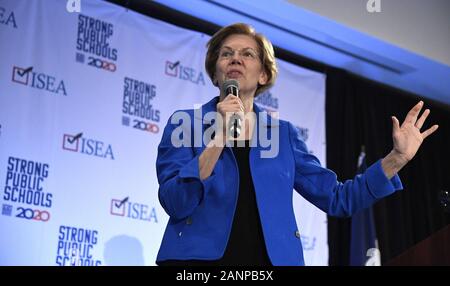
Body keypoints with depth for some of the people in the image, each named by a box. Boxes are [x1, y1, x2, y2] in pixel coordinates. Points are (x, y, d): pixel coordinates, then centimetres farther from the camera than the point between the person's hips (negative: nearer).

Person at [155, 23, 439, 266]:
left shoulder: (283, 133, 9)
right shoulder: (184, 123, 1)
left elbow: (337, 198, 8)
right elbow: (175, 204, -12)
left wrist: (398, 157, 0)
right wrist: (219, 138, -21)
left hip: (273, 259, 2)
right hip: (198, 258, -2)